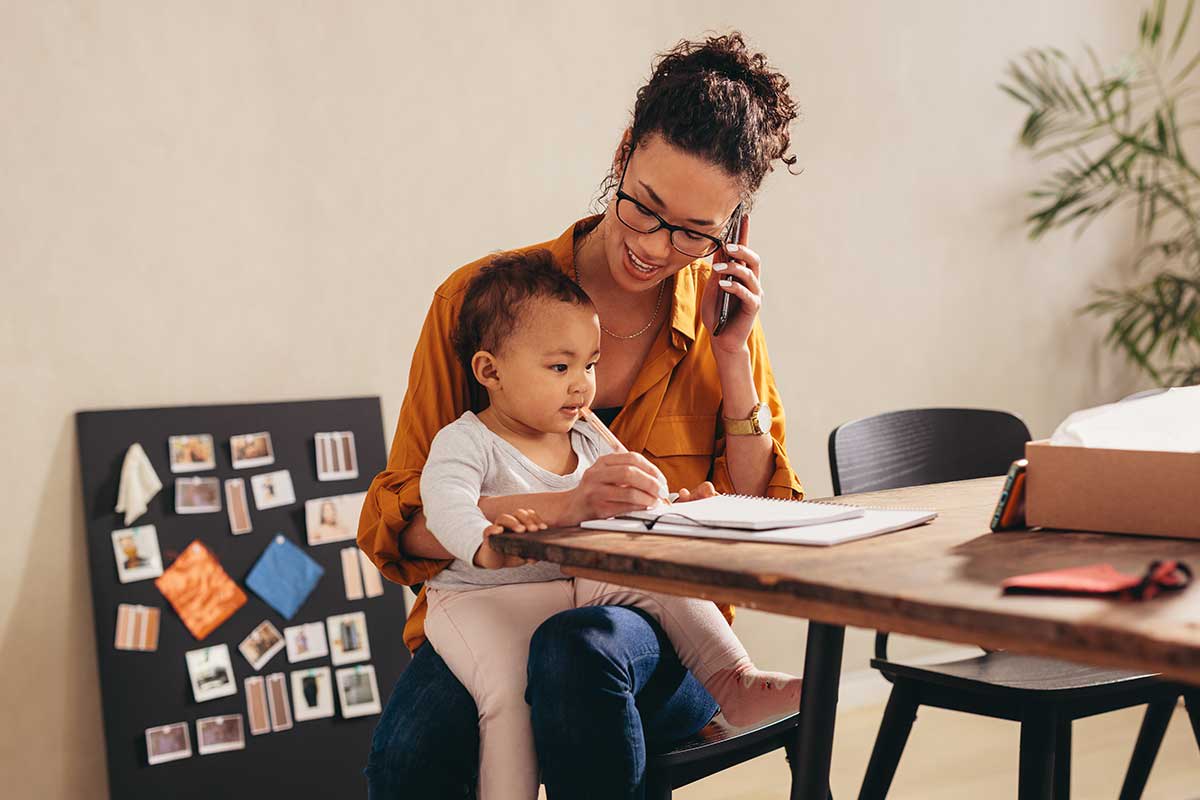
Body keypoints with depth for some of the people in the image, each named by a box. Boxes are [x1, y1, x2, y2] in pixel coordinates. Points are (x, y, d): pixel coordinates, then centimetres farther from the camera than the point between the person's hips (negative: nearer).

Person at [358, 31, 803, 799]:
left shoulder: (725, 323, 4)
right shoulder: (480, 299, -4)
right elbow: (400, 524, -9)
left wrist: (734, 358, -5)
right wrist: (565, 506, -25)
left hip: (659, 629, 2)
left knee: (579, 649, -34)